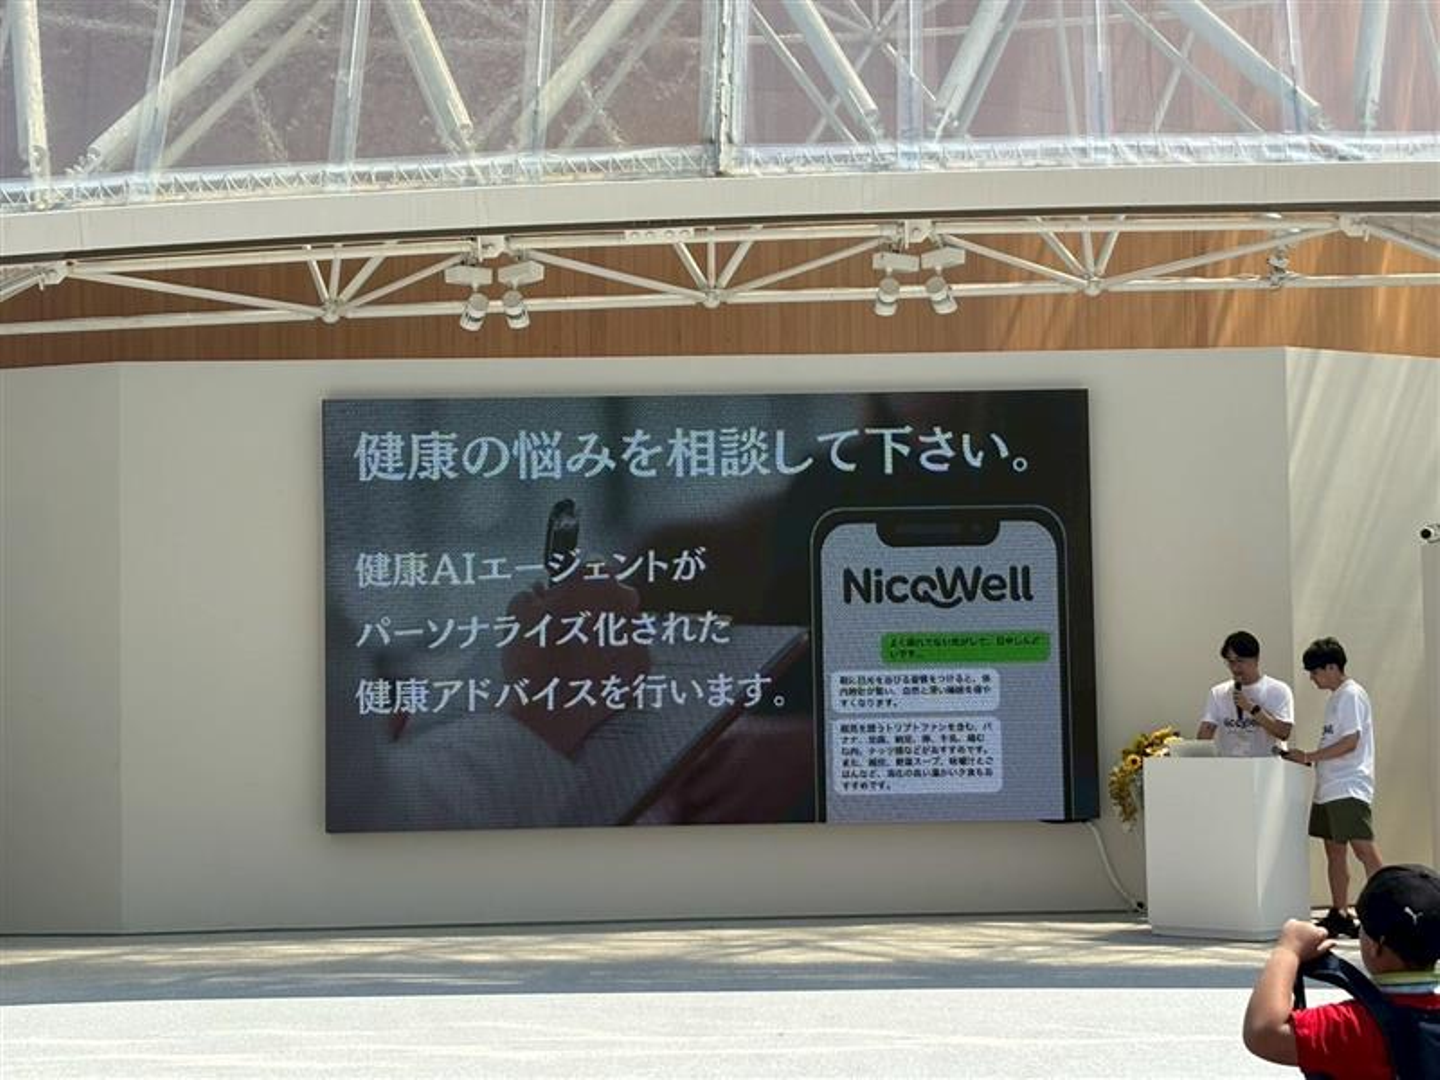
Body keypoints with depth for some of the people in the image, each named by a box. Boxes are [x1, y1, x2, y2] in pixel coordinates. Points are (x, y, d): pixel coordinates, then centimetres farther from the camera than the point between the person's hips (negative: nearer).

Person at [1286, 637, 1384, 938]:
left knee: (1364, 848, -14)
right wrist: (1309, 759, 12)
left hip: (1348, 787, -10)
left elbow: (1350, 742, -17)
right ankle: (1339, 915, 14)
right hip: (1329, 788, 10)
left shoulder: (1351, 694, -10)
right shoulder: (1336, 697, 19)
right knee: (1334, 850, 10)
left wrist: (1309, 756, -15)